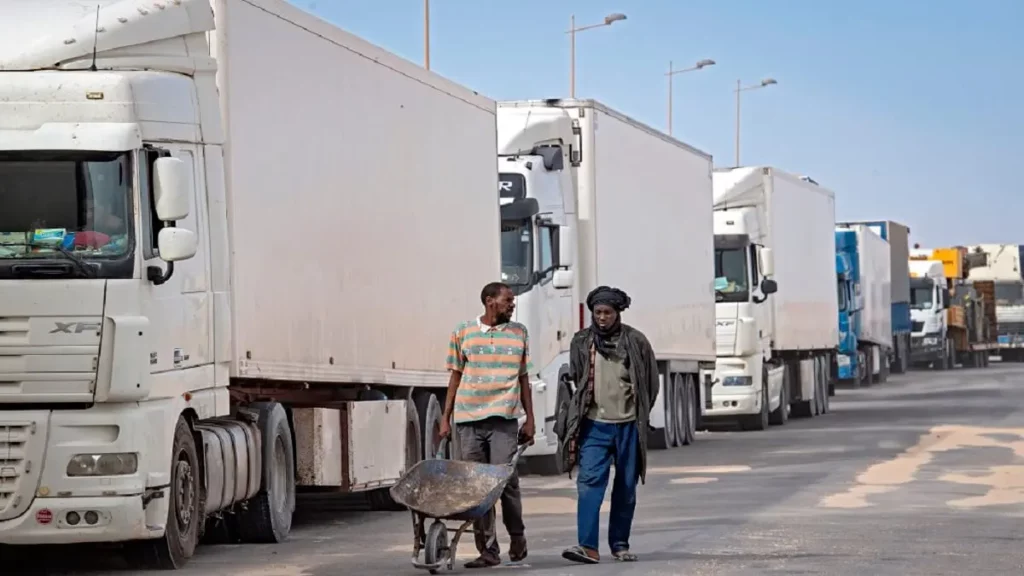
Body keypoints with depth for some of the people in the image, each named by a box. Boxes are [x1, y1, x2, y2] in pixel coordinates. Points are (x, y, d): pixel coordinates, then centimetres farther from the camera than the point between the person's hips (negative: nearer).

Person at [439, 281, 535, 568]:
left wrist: (530, 419, 8)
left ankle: (517, 537, 14)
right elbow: (456, 376, 10)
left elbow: (523, 378, 13)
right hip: (468, 419, 1)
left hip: (504, 418, -1)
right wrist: (445, 419, 6)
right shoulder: (463, 332, 7)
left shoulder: (519, 333, 10)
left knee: (506, 480, -8)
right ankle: (488, 550, 5)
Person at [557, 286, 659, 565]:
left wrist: (640, 415, 9)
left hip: (628, 426, 0)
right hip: (595, 425, 0)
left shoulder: (635, 341, 0)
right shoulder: (582, 342, 3)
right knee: (590, 482, -12)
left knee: (626, 487, 8)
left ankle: (620, 544, 19)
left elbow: (651, 382, 8)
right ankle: (588, 546, -18)